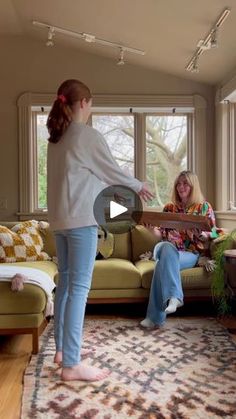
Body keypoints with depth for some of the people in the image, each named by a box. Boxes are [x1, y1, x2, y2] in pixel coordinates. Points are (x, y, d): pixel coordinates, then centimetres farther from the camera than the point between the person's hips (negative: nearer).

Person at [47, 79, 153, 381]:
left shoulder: (56, 138, 14)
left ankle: (61, 349, 26)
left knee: (65, 282, 15)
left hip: (59, 219, 9)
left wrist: (126, 188, 26)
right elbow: (112, 172, -2)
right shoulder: (88, 135, -10)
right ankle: (72, 364, 0)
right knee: (79, 288, -6)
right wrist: (139, 187, 17)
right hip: (81, 219, -9)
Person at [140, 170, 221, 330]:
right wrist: (152, 229, -7)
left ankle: (155, 317, -36)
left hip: (190, 253, -2)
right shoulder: (169, 208, 17)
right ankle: (174, 296, -43)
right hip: (168, 249, 3)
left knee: (163, 264, -34)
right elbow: (163, 234, 14)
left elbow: (213, 234, 2)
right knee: (166, 247, -36)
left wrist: (199, 233, -19)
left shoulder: (204, 206, 7)